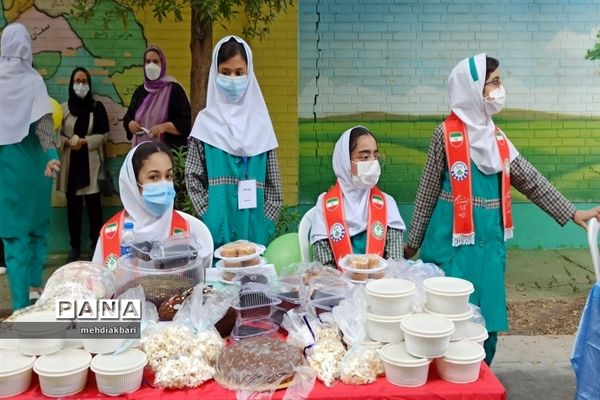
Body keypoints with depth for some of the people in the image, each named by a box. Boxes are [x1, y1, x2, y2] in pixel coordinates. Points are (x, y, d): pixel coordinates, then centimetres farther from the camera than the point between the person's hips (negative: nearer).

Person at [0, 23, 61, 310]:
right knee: (37, 225, 16)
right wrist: (51, 155, -26)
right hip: (31, 161, -1)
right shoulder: (33, 80, -8)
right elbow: (43, 122, -19)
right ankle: (34, 284, 20)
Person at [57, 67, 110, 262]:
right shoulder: (63, 108, 6)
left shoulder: (97, 107, 3)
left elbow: (103, 135, -1)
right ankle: (75, 246, 13)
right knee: (73, 205, 5)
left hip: (91, 163, -2)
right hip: (70, 163, 2)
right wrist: (68, 142, -14)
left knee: (93, 204, -2)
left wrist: (85, 141, -14)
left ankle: (95, 245, 7)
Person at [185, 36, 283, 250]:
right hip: (219, 224, -1)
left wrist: (267, 219, 0)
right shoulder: (206, 121, 1)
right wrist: (209, 214, -6)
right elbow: (193, 176, 2)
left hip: (255, 225, 1)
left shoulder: (260, 121, 5)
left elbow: (272, 179, 7)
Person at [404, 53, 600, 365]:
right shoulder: (446, 134, -9)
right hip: (454, 241, -6)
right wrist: (414, 242, -1)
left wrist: (571, 213, 9)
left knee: (487, 317, 13)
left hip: (490, 239, 6)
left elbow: (530, 180, 11)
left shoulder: (496, 137, 9)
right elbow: (428, 191, -5)